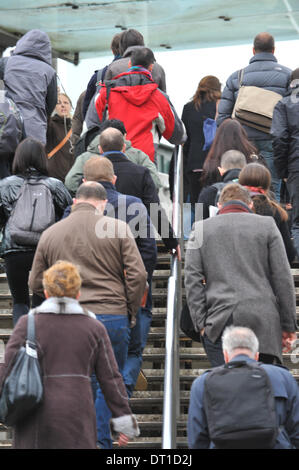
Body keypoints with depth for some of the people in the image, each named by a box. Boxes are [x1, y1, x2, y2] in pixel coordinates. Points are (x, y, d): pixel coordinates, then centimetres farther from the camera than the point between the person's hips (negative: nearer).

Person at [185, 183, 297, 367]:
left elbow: (192, 280, 4)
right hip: (263, 323, 0)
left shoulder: (201, 229, 10)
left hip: (219, 323, 0)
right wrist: (288, 325, 9)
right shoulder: (267, 225, 8)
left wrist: (201, 323, 5)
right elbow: (283, 278, 5)